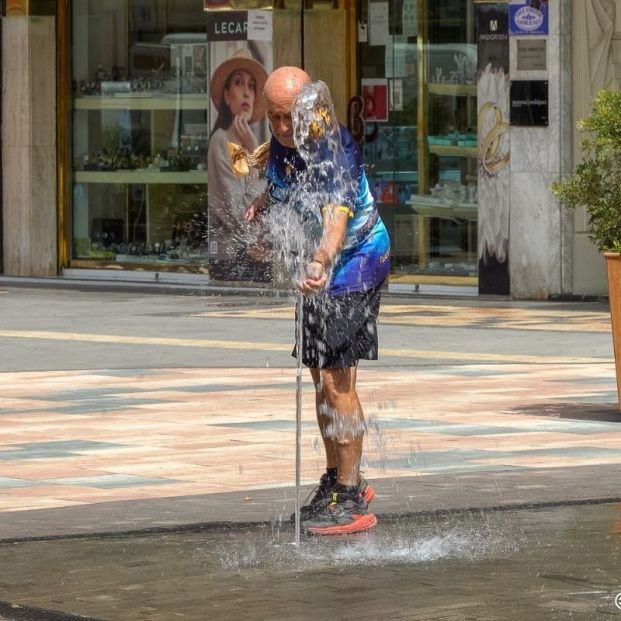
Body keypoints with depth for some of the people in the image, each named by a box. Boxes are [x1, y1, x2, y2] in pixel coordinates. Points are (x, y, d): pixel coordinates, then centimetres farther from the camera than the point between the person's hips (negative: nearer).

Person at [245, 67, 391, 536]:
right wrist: (264, 207, -1)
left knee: (336, 379, -13)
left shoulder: (336, 148, -28)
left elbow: (336, 214, -44)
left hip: (354, 264, -9)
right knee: (321, 376, 17)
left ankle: (350, 499, -8)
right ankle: (338, 478, 31)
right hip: (319, 267, 9)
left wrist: (322, 261, -61)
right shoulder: (281, 141, -3)